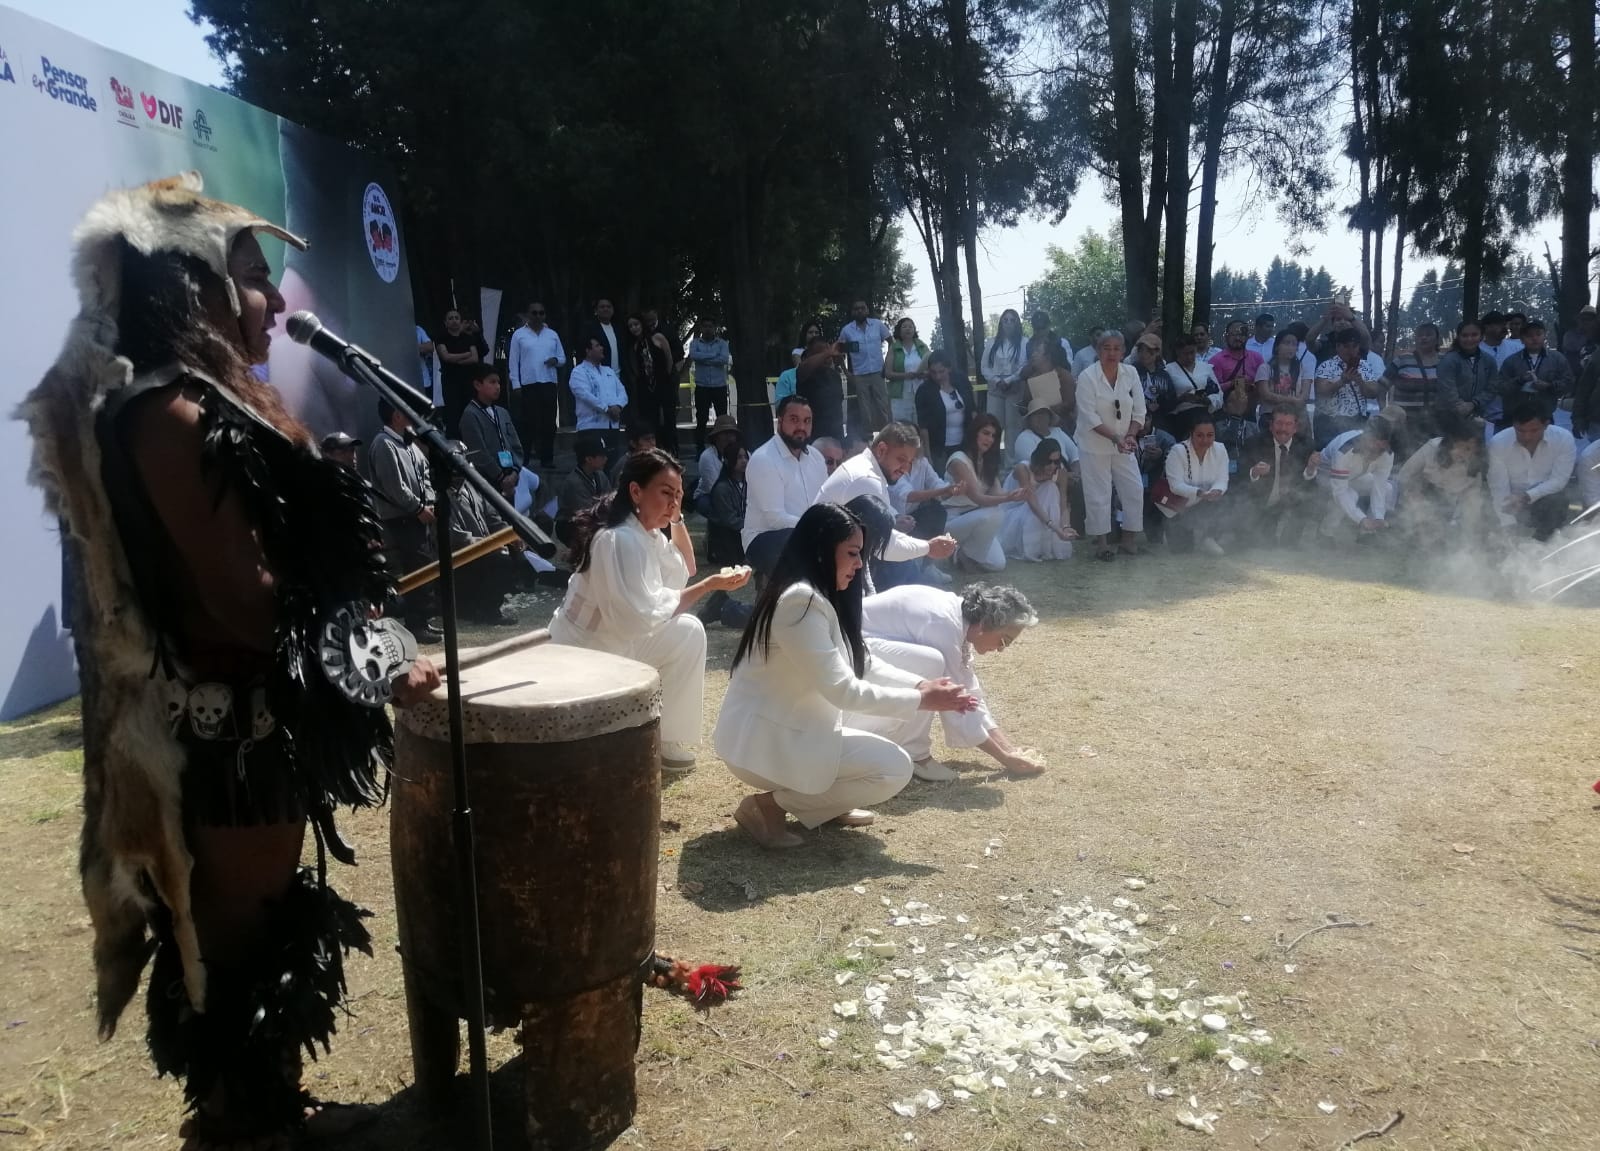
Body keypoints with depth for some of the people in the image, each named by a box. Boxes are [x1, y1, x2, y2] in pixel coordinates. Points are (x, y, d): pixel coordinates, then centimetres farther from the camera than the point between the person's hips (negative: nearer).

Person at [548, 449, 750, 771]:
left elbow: (683, 573, 13)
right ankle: (666, 743, -3)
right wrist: (710, 585, -27)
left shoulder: (648, 532, 4)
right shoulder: (621, 539, -26)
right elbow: (643, 614, -30)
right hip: (582, 657, -10)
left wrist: (676, 518, 2)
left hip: (610, 642, 10)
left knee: (686, 632, 13)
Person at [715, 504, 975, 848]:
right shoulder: (801, 602, -24)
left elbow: (863, 663, 12)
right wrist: (922, 700, -17)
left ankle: (825, 803, 14)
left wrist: (921, 685, -2)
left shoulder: (818, 596, 8)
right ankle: (770, 805, -8)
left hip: (787, 728, 10)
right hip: (763, 741, -10)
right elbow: (843, 691, -24)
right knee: (895, 769, -13)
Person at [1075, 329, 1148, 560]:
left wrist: (1131, 435, -13)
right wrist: (1115, 437, -25)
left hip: (1123, 444, 5)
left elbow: (1139, 411, 2)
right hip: (1094, 445, -4)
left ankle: (1130, 539, 20)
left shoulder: (1130, 373, -1)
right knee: (1098, 494, 0)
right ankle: (1100, 543, 14)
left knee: (1134, 489, 5)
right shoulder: (1087, 377, -14)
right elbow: (1090, 417, -18)